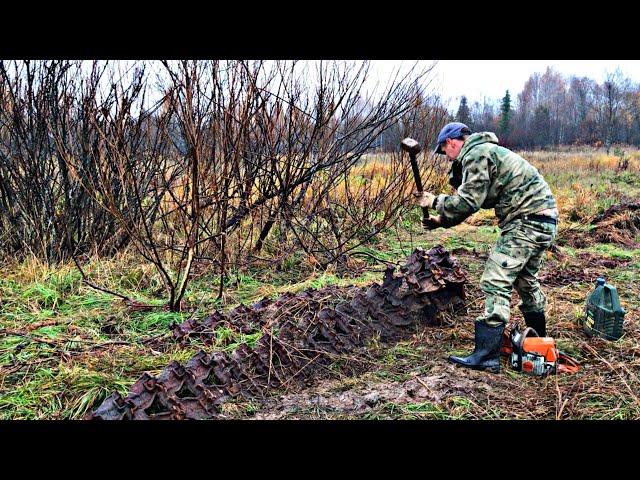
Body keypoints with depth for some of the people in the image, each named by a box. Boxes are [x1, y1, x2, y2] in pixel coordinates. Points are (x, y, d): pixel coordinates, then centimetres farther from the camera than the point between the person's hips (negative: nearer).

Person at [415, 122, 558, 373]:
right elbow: (472, 201, 23)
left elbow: (469, 201, -18)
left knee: (496, 283, -13)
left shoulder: (475, 154, -10)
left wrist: (435, 201, -4)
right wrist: (442, 219, 17)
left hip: (526, 222, -11)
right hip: (543, 220, 11)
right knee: (526, 281, 24)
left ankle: (487, 356, -14)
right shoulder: (484, 151, 23)